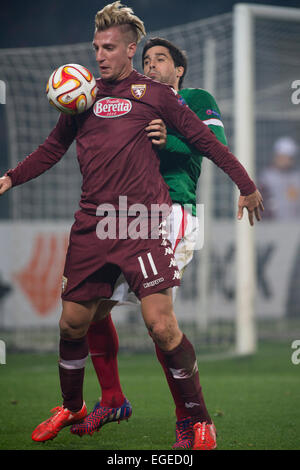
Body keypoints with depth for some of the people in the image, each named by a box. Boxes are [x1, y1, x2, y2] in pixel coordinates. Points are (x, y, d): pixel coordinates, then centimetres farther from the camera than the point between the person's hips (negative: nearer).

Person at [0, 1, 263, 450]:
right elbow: (52, 148, 23)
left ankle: (199, 419, -2)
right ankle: (71, 408, 32)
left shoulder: (154, 93, 3)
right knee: (73, 323, 8)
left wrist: (246, 185, 8)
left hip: (142, 223, -4)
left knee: (161, 324, -14)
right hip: (91, 225, 4)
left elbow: (205, 140, 7)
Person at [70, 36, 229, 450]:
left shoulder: (196, 100, 10)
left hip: (171, 211, -7)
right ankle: (112, 400, 21)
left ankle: (191, 417, -14)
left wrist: (169, 140, -25)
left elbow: (217, 144, -8)